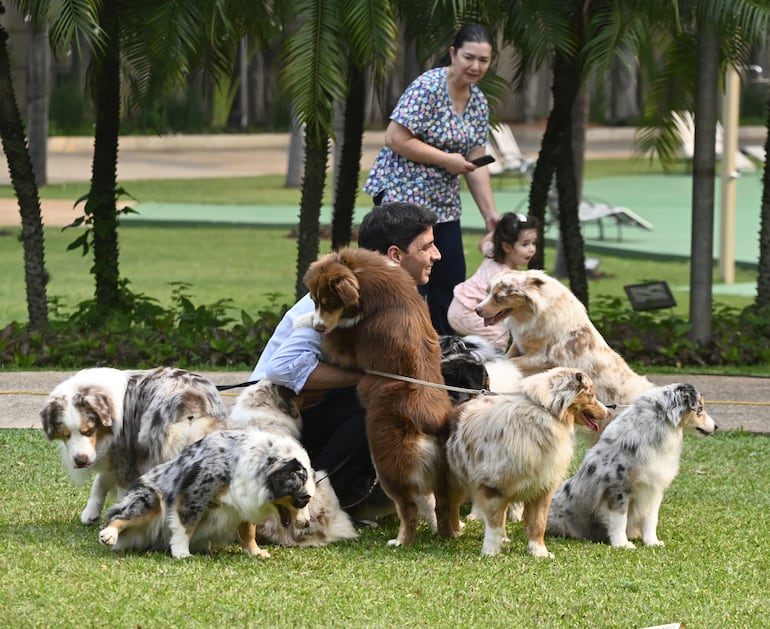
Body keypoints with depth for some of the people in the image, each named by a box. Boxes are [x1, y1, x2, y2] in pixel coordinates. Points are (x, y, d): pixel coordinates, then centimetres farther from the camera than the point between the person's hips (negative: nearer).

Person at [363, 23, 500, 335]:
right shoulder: (428, 87, -17)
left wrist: (490, 213, 1)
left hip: (443, 204, 8)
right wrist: (446, 160, -18)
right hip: (403, 196, -8)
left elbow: (476, 163, 9)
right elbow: (395, 139, -21)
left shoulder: (479, 102, 7)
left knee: (451, 286, 7)